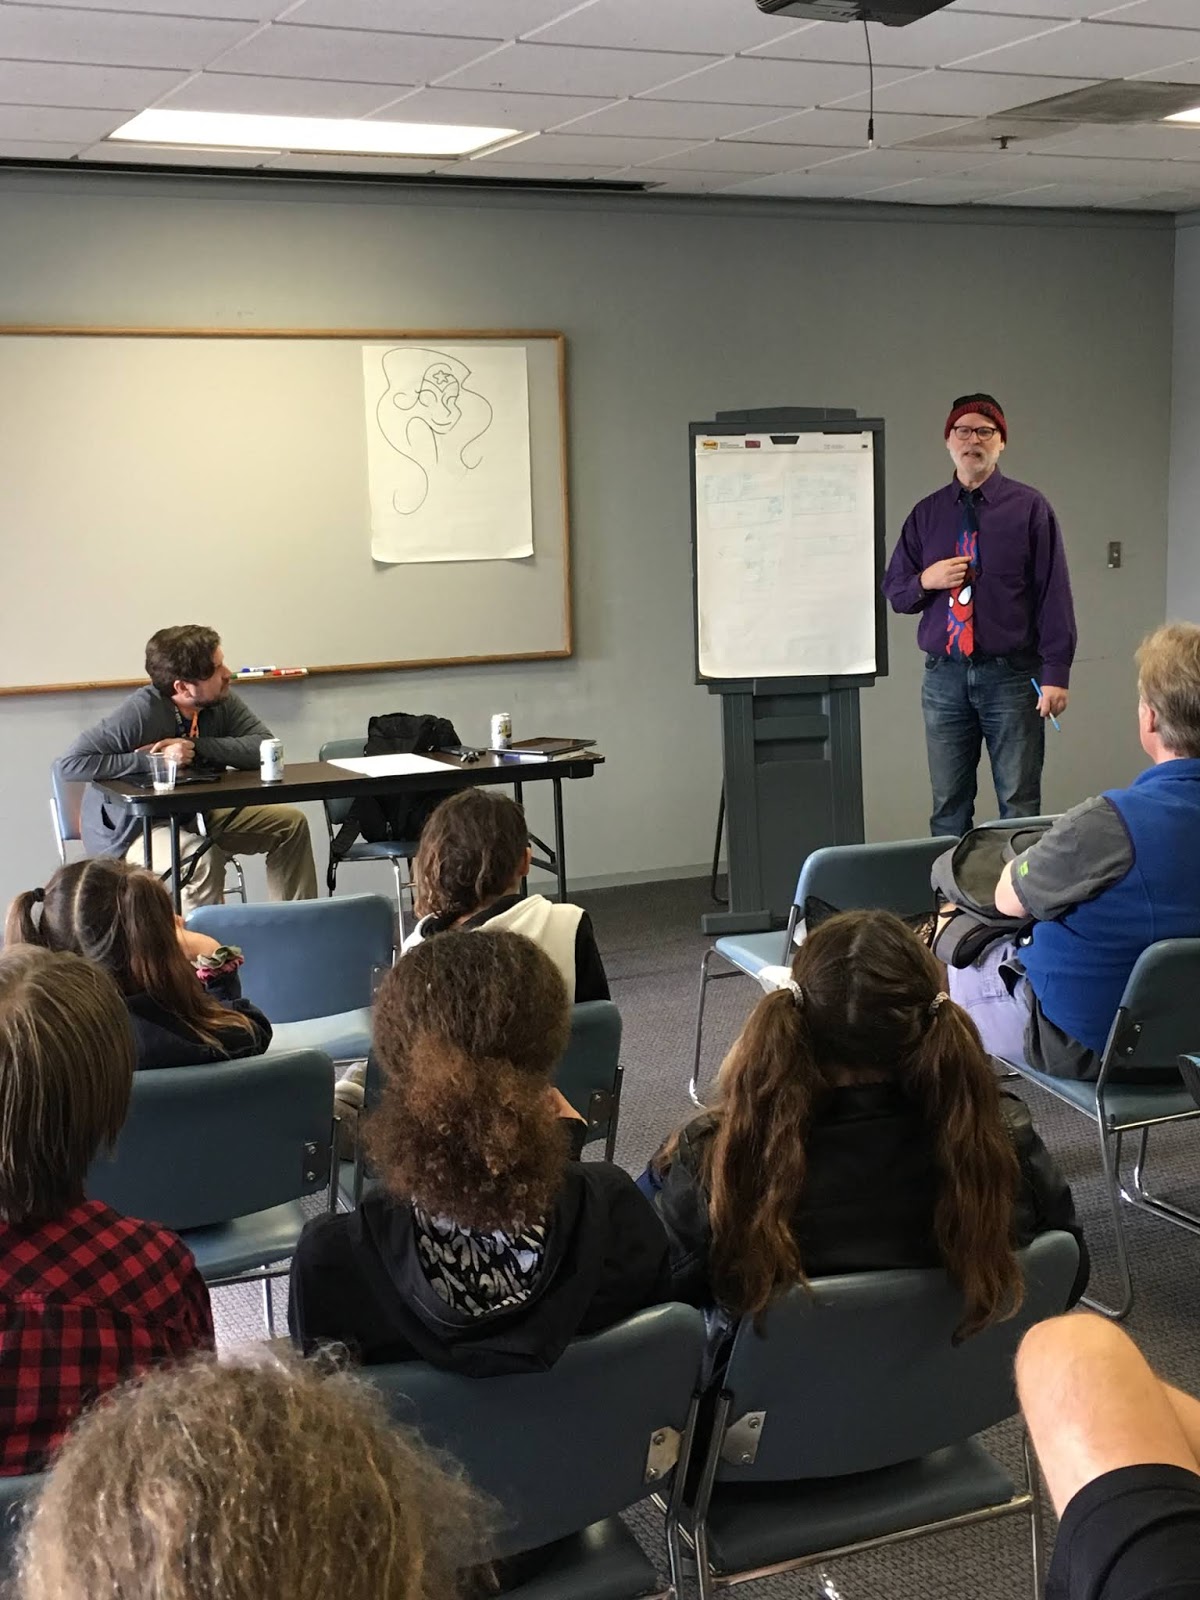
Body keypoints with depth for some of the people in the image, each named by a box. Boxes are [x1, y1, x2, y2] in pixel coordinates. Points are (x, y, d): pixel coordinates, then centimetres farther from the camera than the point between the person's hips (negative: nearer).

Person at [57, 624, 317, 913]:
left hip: (193, 815, 7)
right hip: (129, 831, -7)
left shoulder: (222, 702, -9)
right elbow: (70, 764, -31)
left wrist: (196, 747, -28)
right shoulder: (141, 712, -26)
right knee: (202, 858, -35)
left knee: (290, 823, -1)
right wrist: (152, 760, -33)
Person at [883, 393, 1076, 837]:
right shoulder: (926, 513, 9)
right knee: (948, 807, 8)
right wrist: (926, 580, -10)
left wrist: (1056, 674, -9)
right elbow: (894, 591, 13)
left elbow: (1053, 593, -3)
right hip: (944, 679, 3)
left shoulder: (1030, 508, 0)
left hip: (1011, 677, -3)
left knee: (1020, 807, 1)